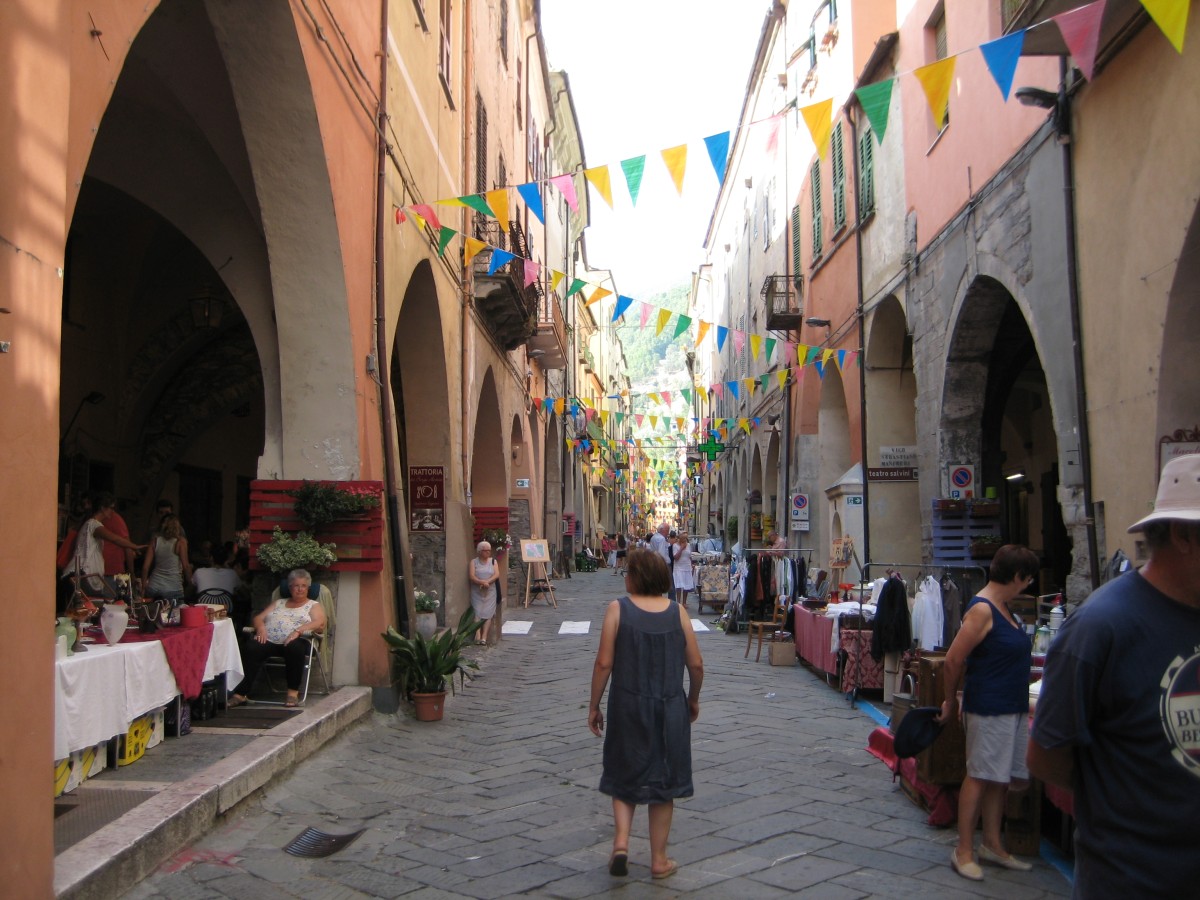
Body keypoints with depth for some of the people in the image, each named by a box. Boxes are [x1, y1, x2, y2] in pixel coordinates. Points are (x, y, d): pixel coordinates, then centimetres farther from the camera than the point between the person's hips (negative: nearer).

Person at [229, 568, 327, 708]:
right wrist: (261, 627, -4)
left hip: (295, 642, -3)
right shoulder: (278, 603, 31)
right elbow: (258, 618, 21)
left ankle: (293, 692, -27)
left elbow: (320, 624, -1)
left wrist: (298, 631, -18)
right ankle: (241, 693, -29)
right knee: (250, 648, -29)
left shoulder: (314, 605, 18)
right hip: (269, 641, 3)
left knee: (294, 648, -39)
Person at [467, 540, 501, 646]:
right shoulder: (473, 562, 6)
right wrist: (482, 582, -22)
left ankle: (484, 638, -11)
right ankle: (478, 637, -17)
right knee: (477, 614, -11)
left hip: (490, 592, 1)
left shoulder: (493, 561, 11)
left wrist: (487, 582, -17)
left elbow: (497, 575, -1)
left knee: (488, 615, -8)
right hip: (477, 592, -1)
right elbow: (471, 577, -6)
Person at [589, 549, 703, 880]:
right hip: (670, 709, 2)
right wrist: (694, 700, 17)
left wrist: (594, 706, 0)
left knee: (625, 777, 17)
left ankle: (621, 841, 1)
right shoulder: (677, 612, -2)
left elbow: (604, 663, -11)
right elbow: (696, 664, 1)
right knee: (663, 780, 14)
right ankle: (659, 860, 22)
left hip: (628, 706, -1)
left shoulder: (618, 609, -9)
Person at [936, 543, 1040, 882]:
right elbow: (953, 659, -16)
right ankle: (964, 851, 9)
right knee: (979, 776, -1)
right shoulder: (982, 610, -17)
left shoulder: (1004, 608, 12)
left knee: (1000, 778, 15)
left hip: (1013, 707, 9)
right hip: (988, 708, -9)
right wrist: (951, 702, -8)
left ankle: (992, 845, 26)